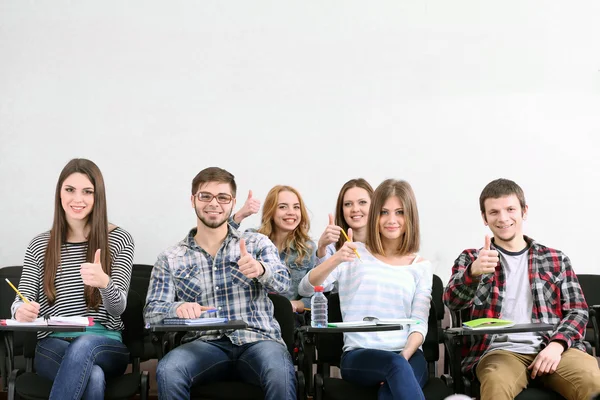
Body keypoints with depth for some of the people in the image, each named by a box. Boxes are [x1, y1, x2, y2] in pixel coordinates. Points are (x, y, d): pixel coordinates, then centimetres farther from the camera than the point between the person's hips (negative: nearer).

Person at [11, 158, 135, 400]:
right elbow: (22, 300, 4)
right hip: (52, 346, 0)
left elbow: (118, 308, -5)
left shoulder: (118, 239, 4)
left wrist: (104, 282, -30)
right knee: (93, 376, -36)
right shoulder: (40, 245, 11)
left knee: (85, 344, -38)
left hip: (106, 346, 0)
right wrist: (21, 311, -24)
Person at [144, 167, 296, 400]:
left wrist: (260, 269, -31)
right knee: (168, 372, -31)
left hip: (257, 340, -1)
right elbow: (152, 312, 4)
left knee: (281, 374, -35)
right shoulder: (170, 259, 12)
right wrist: (178, 308, -21)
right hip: (204, 344, 1)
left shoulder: (257, 243, 10)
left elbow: (282, 282, -6)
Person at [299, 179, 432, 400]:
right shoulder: (356, 254, 9)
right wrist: (336, 259, -20)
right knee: (395, 365, -37)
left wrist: (403, 358, -15)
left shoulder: (421, 266, 14)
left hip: (408, 356, 1)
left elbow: (419, 324, 6)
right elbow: (305, 289, -2)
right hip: (358, 356, -1)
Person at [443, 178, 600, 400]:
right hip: (500, 350, -1)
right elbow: (453, 302, -2)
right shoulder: (471, 258, 15)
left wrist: (557, 345, -9)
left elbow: (577, 311, 12)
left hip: (551, 349, 2)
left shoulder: (556, 259, 19)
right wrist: (474, 272, -24)